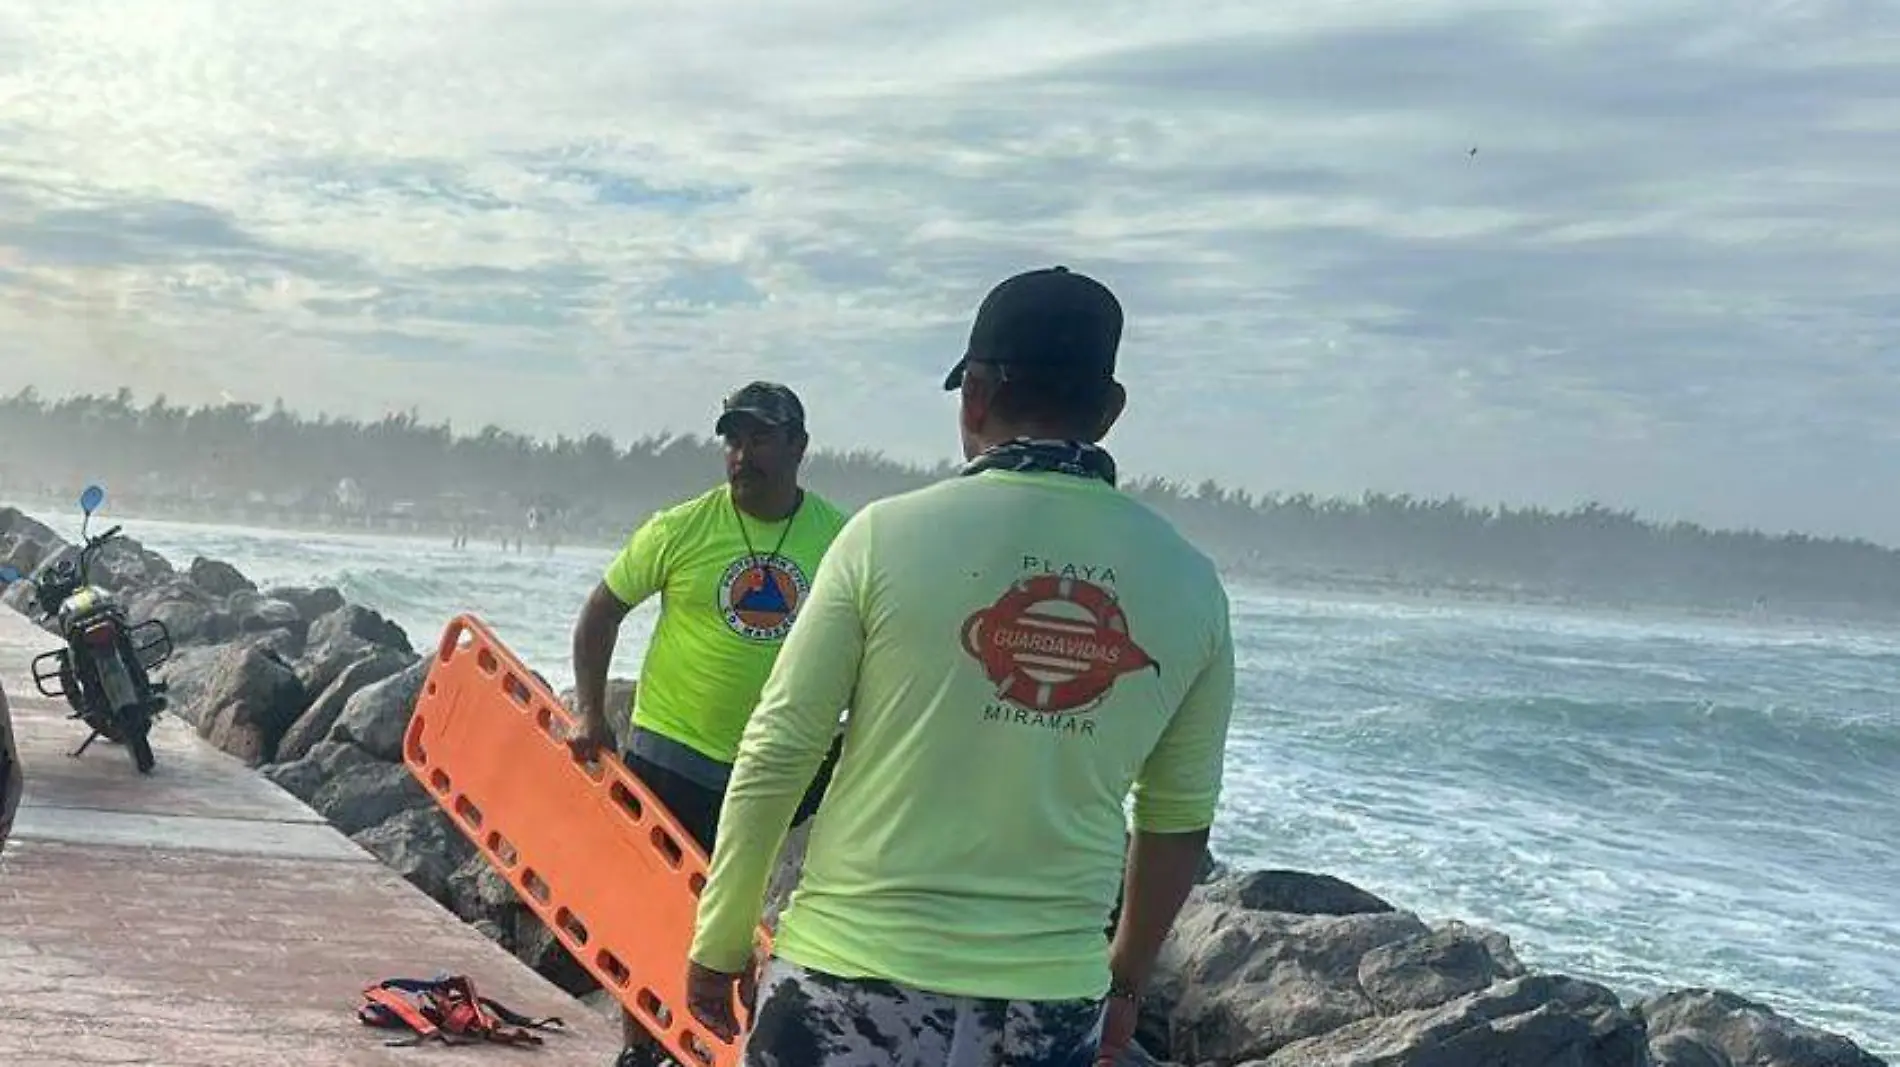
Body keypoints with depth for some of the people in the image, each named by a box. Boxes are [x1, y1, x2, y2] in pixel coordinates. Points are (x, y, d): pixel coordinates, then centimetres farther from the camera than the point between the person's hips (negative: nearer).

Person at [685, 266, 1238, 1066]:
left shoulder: (891, 536, -7)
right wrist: (1125, 979, 24)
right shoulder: (1186, 584, 1)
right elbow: (1180, 817, 10)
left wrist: (720, 941, 7)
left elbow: (775, 755, -4)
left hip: (850, 988, -2)